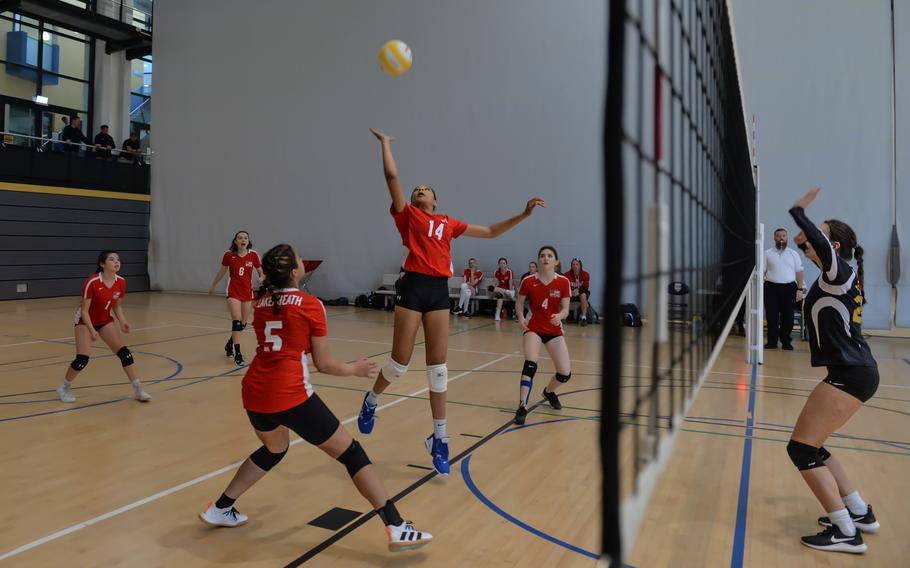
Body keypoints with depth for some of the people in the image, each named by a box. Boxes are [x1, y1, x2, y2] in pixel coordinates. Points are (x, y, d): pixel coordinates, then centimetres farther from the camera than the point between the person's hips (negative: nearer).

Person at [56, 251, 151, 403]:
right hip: (85, 321, -4)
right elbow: (84, 310, -20)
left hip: (105, 320, 5)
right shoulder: (92, 282, -26)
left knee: (124, 352, -7)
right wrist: (92, 330, -30)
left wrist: (123, 322, -11)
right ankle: (65, 388, 14)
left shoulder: (121, 282, -11)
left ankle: (138, 390, -1)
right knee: (82, 358, -14)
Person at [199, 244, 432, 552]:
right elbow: (324, 364, -2)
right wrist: (355, 369, 14)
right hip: (289, 395, -7)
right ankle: (397, 529, 0)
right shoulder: (310, 305, -5)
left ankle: (220, 509, 40)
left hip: (254, 392, 7)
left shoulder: (261, 302, 12)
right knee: (351, 453, 1)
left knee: (274, 449, 34)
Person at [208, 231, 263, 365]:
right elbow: (222, 271, 8)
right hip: (233, 291, -3)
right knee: (236, 319, -17)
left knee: (243, 322, 12)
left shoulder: (253, 255, -5)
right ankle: (237, 353, -11)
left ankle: (229, 345, 38)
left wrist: (262, 278, -21)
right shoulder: (228, 254, -7)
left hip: (247, 291, 3)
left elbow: (261, 271, 2)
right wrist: (212, 286, 18)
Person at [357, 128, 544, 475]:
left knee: (438, 367, 4)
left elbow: (491, 232, 25)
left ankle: (439, 439, 13)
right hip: (413, 287, -3)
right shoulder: (406, 215, 9)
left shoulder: (447, 223, 19)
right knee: (400, 362, 1)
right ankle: (371, 401, 33)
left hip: (439, 290, 3)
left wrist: (523, 215, 22)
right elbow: (391, 175, 2)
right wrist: (385, 144, 14)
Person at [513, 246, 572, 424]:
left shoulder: (563, 282, -9)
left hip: (555, 331, 2)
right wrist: (521, 318, -17)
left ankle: (549, 392, 32)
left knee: (565, 373, -2)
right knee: (530, 364, -27)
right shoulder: (528, 281, -10)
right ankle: (522, 406, -21)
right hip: (533, 329, -2)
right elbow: (519, 303, 2)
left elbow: (565, 309, -9)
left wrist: (559, 316, -32)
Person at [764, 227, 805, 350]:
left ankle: (786, 342, 10)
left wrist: (800, 289, -1)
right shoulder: (767, 254, 7)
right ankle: (772, 341, 8)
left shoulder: (793, 254, 10)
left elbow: (799, 272, 7)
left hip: (789, 288, 1)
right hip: (771, 288, -1)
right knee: (772, 316, 1)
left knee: (788, 316, 2)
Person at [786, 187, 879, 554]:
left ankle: (846, 532, -3)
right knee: (809, 446, 15)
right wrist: (805, 245, 26)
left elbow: (824, 247, -33)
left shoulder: (841, 272, -11)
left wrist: (798, 213, -22)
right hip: (854, 371, 9)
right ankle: (859, 513, 25)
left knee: (801, 448, -8)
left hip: (851, 374, -9)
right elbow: (824, 258, 37)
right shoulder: (841, 274, 13)